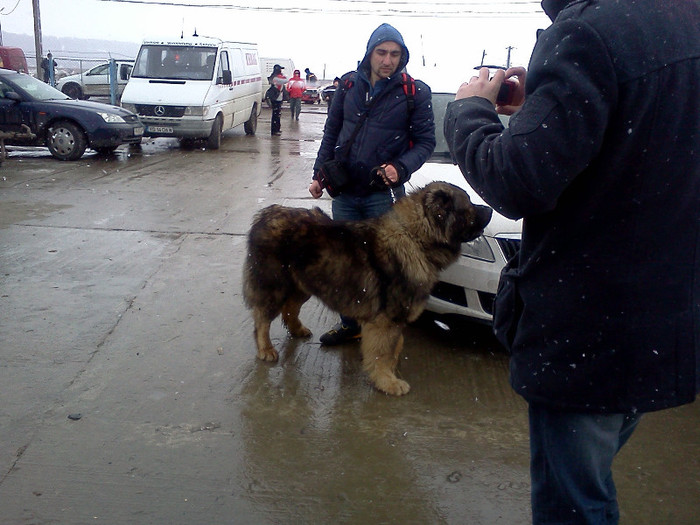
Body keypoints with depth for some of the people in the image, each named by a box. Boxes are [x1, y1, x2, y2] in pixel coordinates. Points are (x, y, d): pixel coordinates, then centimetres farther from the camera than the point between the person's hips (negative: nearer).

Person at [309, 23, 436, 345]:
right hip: (344, 192, 4)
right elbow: (331, 133, 12)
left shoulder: (416, 93, -5)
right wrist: (319, 174, 8)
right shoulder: (349, 85, 5)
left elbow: (425, 141, -3)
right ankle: (350, 323, 27)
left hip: (384, 195, -4)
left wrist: (400, 167, -20)